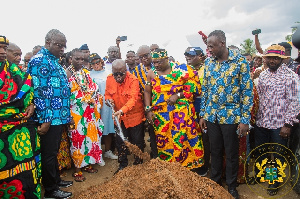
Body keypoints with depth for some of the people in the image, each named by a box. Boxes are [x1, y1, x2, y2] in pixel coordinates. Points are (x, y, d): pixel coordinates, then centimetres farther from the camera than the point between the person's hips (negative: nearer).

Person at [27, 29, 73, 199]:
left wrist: (66, 114, 21)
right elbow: (40, 92, -19)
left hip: (59, 116, 9)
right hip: (49, 118, -9)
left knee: (54, 151, 20)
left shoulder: (54, 61, 16)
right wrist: (45, 119, -21)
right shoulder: (39, 60, -12)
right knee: (49, 153, 4)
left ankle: (56, 180, 36)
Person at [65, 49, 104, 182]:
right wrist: (86, 98, -12)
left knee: (91, 135, 10)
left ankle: (87, 164, 26)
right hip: (76, 111, -6)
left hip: (89, 111, 6)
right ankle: (77, 169, 13)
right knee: (77, 138, 0)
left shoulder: (86, 72, 13)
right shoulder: (67, 73, -7)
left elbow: (94, 89, 13)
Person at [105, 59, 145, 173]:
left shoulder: (133, 80, -21)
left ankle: (138, 164, 29)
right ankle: (123, 165, 32)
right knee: (120, 141, 13)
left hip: (135, 115, -4)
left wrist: (122, 110, -47)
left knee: (137, 141, 8)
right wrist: (109, 99, -13)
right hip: (119, 116, 5)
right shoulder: (109, 79, -4)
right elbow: (107, 93, 11)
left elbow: (133, 98, -32)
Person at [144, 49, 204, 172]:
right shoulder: (151, 73, 5)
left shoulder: (181, 70, -3)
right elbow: (147, 92, 9)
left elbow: (194, 88, -3)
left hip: (181, 112, -2)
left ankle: (190, 166, 18)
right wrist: (148, 110, 0)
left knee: (182, 139, -1)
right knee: (164, 142, 7)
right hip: (161, 114, 2)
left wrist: (178, 95, -15)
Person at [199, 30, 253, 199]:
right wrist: (203, 114, 7)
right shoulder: (209, 62, 4)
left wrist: (245, 119, -11)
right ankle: (215, 182, 36)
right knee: (215, 151, 16)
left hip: (231, 116, -3)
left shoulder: (240, 61, -9)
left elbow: (247, 91, -8)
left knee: (232, 154, 10)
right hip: (212, 115, 4)